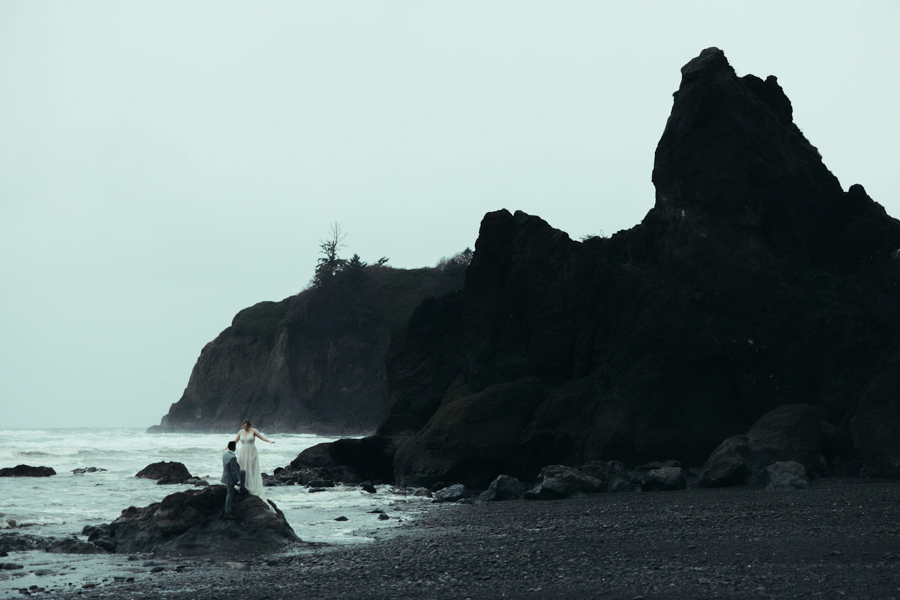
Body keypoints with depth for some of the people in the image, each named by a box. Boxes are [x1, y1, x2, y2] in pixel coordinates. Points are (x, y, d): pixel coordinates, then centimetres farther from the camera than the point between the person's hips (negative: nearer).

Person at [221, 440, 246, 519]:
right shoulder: (232, 458, -37)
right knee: (229, 495, 4)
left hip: (227, 473, 9)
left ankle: (242, 489, 30)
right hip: (231, 478, -9)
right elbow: (234, 471, -31)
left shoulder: (225, 453, -8)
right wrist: (238, 481, -21)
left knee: (243, 472, 25)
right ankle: (227, 513, 15)